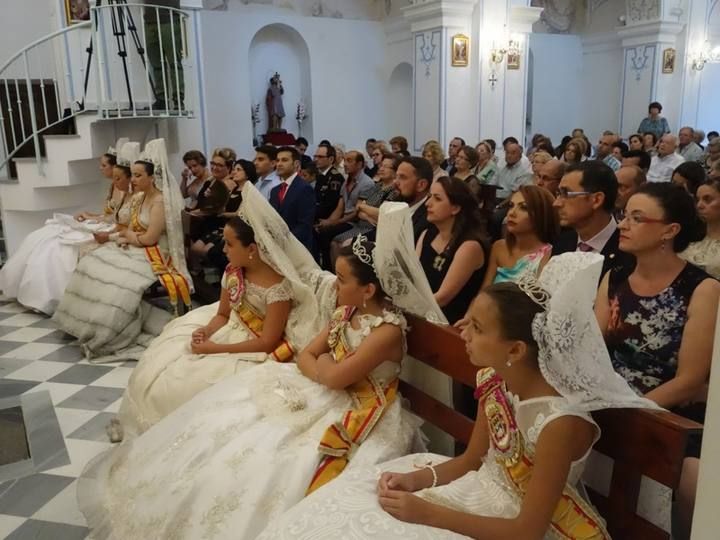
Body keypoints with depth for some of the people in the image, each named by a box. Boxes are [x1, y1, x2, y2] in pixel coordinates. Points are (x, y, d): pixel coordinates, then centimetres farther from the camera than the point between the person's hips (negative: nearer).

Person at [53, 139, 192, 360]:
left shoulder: (160, 201, -16)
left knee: (118, 279, -26)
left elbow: (149, 238, -20)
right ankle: (92, 323, 2)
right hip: (135, 249, 9)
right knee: (92, 265, -2)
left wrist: (126, 235, -3)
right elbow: (132, 230, 13)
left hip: (153, 254, -9)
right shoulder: (138, 198, 11)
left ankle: (106, 334, -13)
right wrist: (124, 237, -10)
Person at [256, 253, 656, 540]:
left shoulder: (560, 423, -30)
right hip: (488, 490, 6)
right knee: (358, 502, 1)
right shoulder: (492, 379, -10)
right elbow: (472, 459, 5)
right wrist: (416, 480, -11)